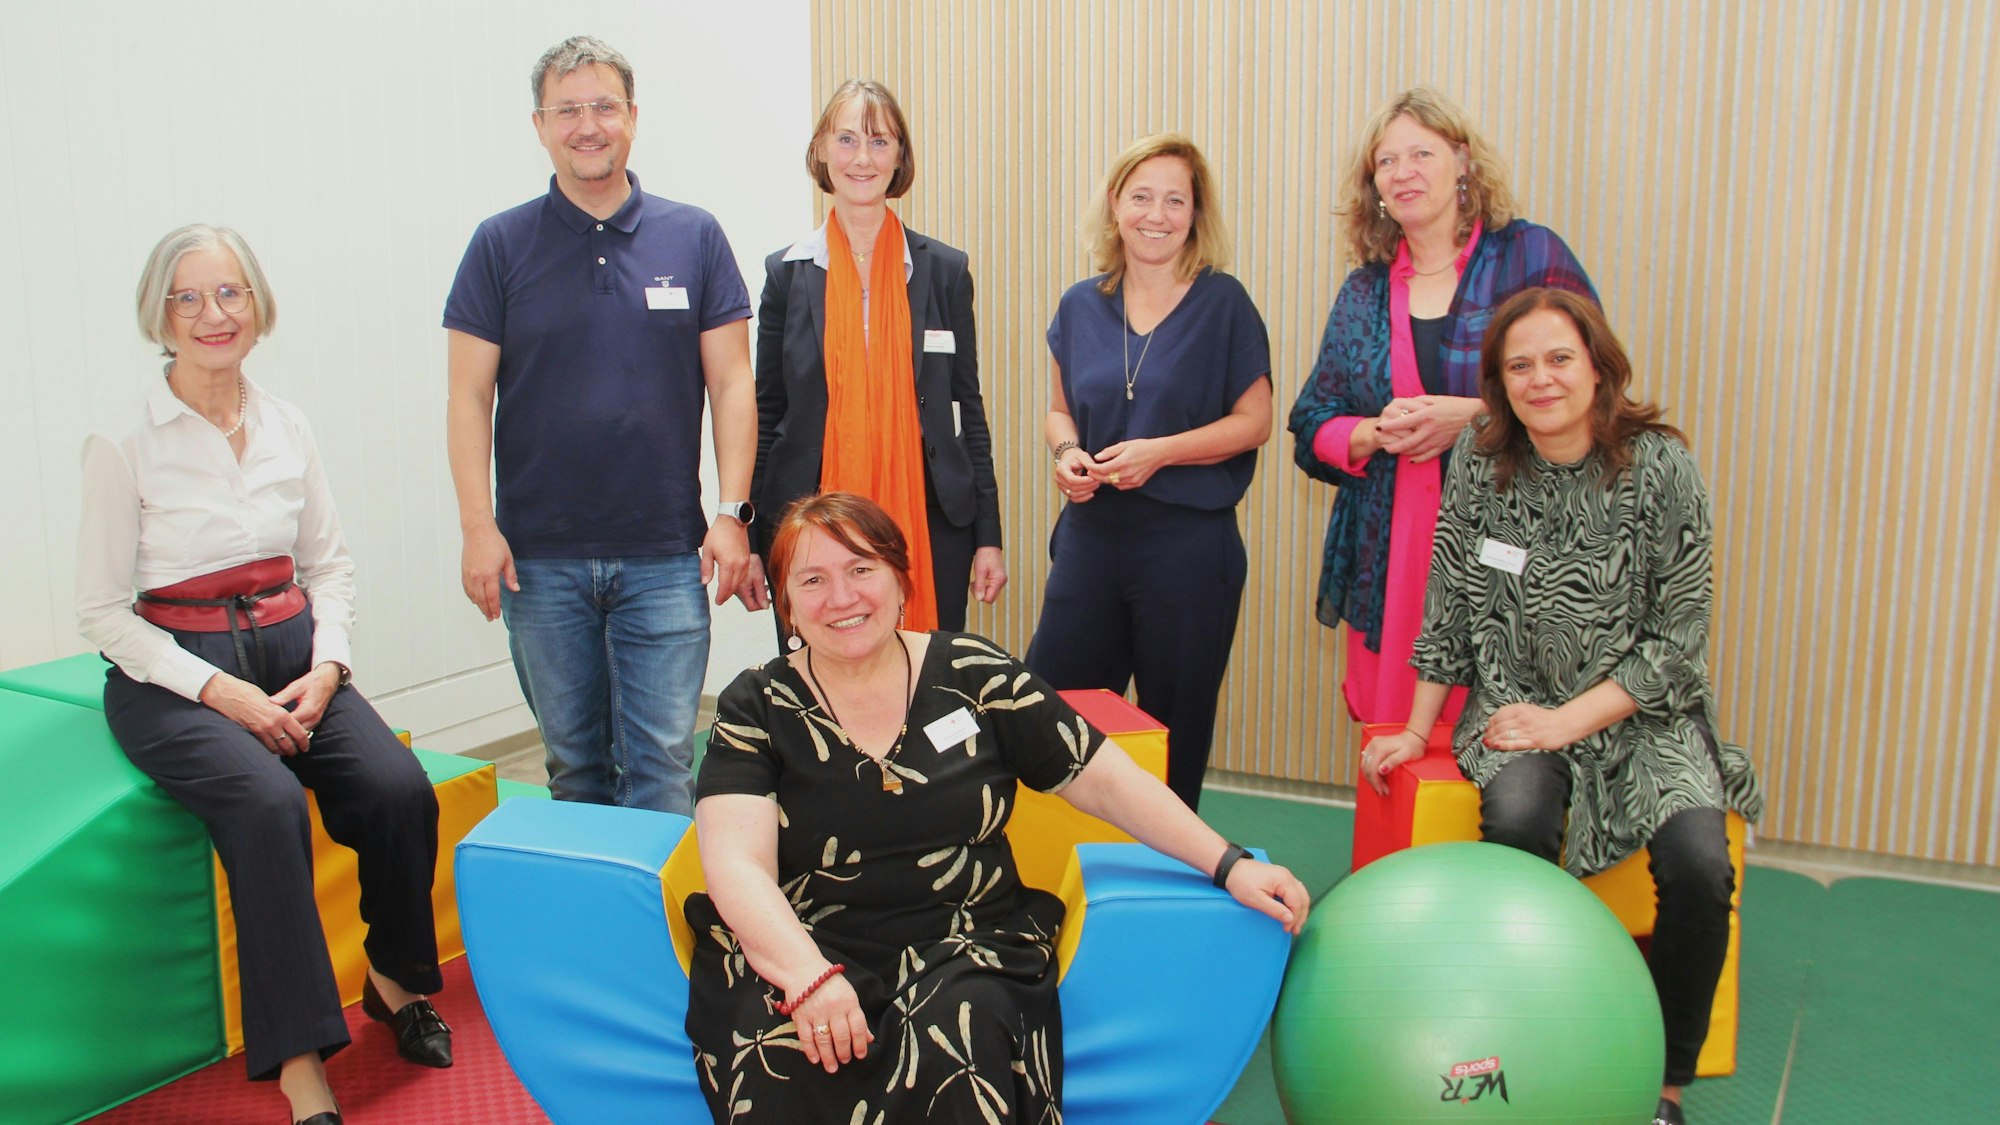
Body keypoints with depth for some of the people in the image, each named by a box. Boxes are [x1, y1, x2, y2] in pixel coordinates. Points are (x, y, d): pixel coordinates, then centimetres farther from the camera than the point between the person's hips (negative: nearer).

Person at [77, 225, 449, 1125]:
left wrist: (325, 666, -5)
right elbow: (105, 612, -5)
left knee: (400, 789, -22)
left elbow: (330, 562, 13)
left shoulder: (288, 428, 7)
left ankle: (395, 976, 6)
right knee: (269, 801, -33)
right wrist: (221, 690, -16)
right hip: (171, 674, -4)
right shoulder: (124, 446, -6)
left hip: (292, 653, 4)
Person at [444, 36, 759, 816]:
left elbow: (731, 384, 3)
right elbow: (469, 396, 2)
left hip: (665, 555, -1)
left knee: (661, 759, -1)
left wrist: (732, 514, -6)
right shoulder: (501, 245, 4)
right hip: (541, 559, 1)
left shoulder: (694, 238, 4)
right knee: (574, 760, 13)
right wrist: (478, 526, -7)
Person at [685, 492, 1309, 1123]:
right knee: (781, 1050, -31)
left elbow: (1104, 781, 7)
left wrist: (1227, 865, -3)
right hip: (802, 948, 0)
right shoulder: (757, 708, 3)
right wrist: (808, 976, -27)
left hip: (964, 946, 0)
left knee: (958, 1034, -32)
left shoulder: (972, 675, 6)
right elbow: (737, 865, -10)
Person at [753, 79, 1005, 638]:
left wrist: (988, 535, 4)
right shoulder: (787, 272, 6)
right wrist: (752, 542, 5)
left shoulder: (944, 270, 6)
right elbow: (766, 413, 8)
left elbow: (968, 411, 8)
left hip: (928, 523, 0)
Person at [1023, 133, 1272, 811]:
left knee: (1175, 729, 8)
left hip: (1189, 545, -3)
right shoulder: (1082, 306, 8)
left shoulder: (1222, 304, -3)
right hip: (1091, 533, 4)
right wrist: (1067, 452, -5)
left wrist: (1160, 451, -16)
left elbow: (1253, 422, -4)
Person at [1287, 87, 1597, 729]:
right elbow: (1314, 427, 14)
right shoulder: (1364, 290, 15)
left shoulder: (1530, 256, 4)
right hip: (1387, 557, 3)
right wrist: (1379, 433, -7)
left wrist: (1474, 418, -13)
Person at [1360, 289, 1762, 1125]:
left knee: (1698, 861, -25)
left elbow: (1679, 639, -8)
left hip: (1640, 712, -1)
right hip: (1518, 706, 1)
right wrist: (1416, 732, 4)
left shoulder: (1660, 466, -9)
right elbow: (1450, 612, 5)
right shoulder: (1479, 461, -2)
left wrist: (1565, 721, -15)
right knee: (1516, 822, -29)